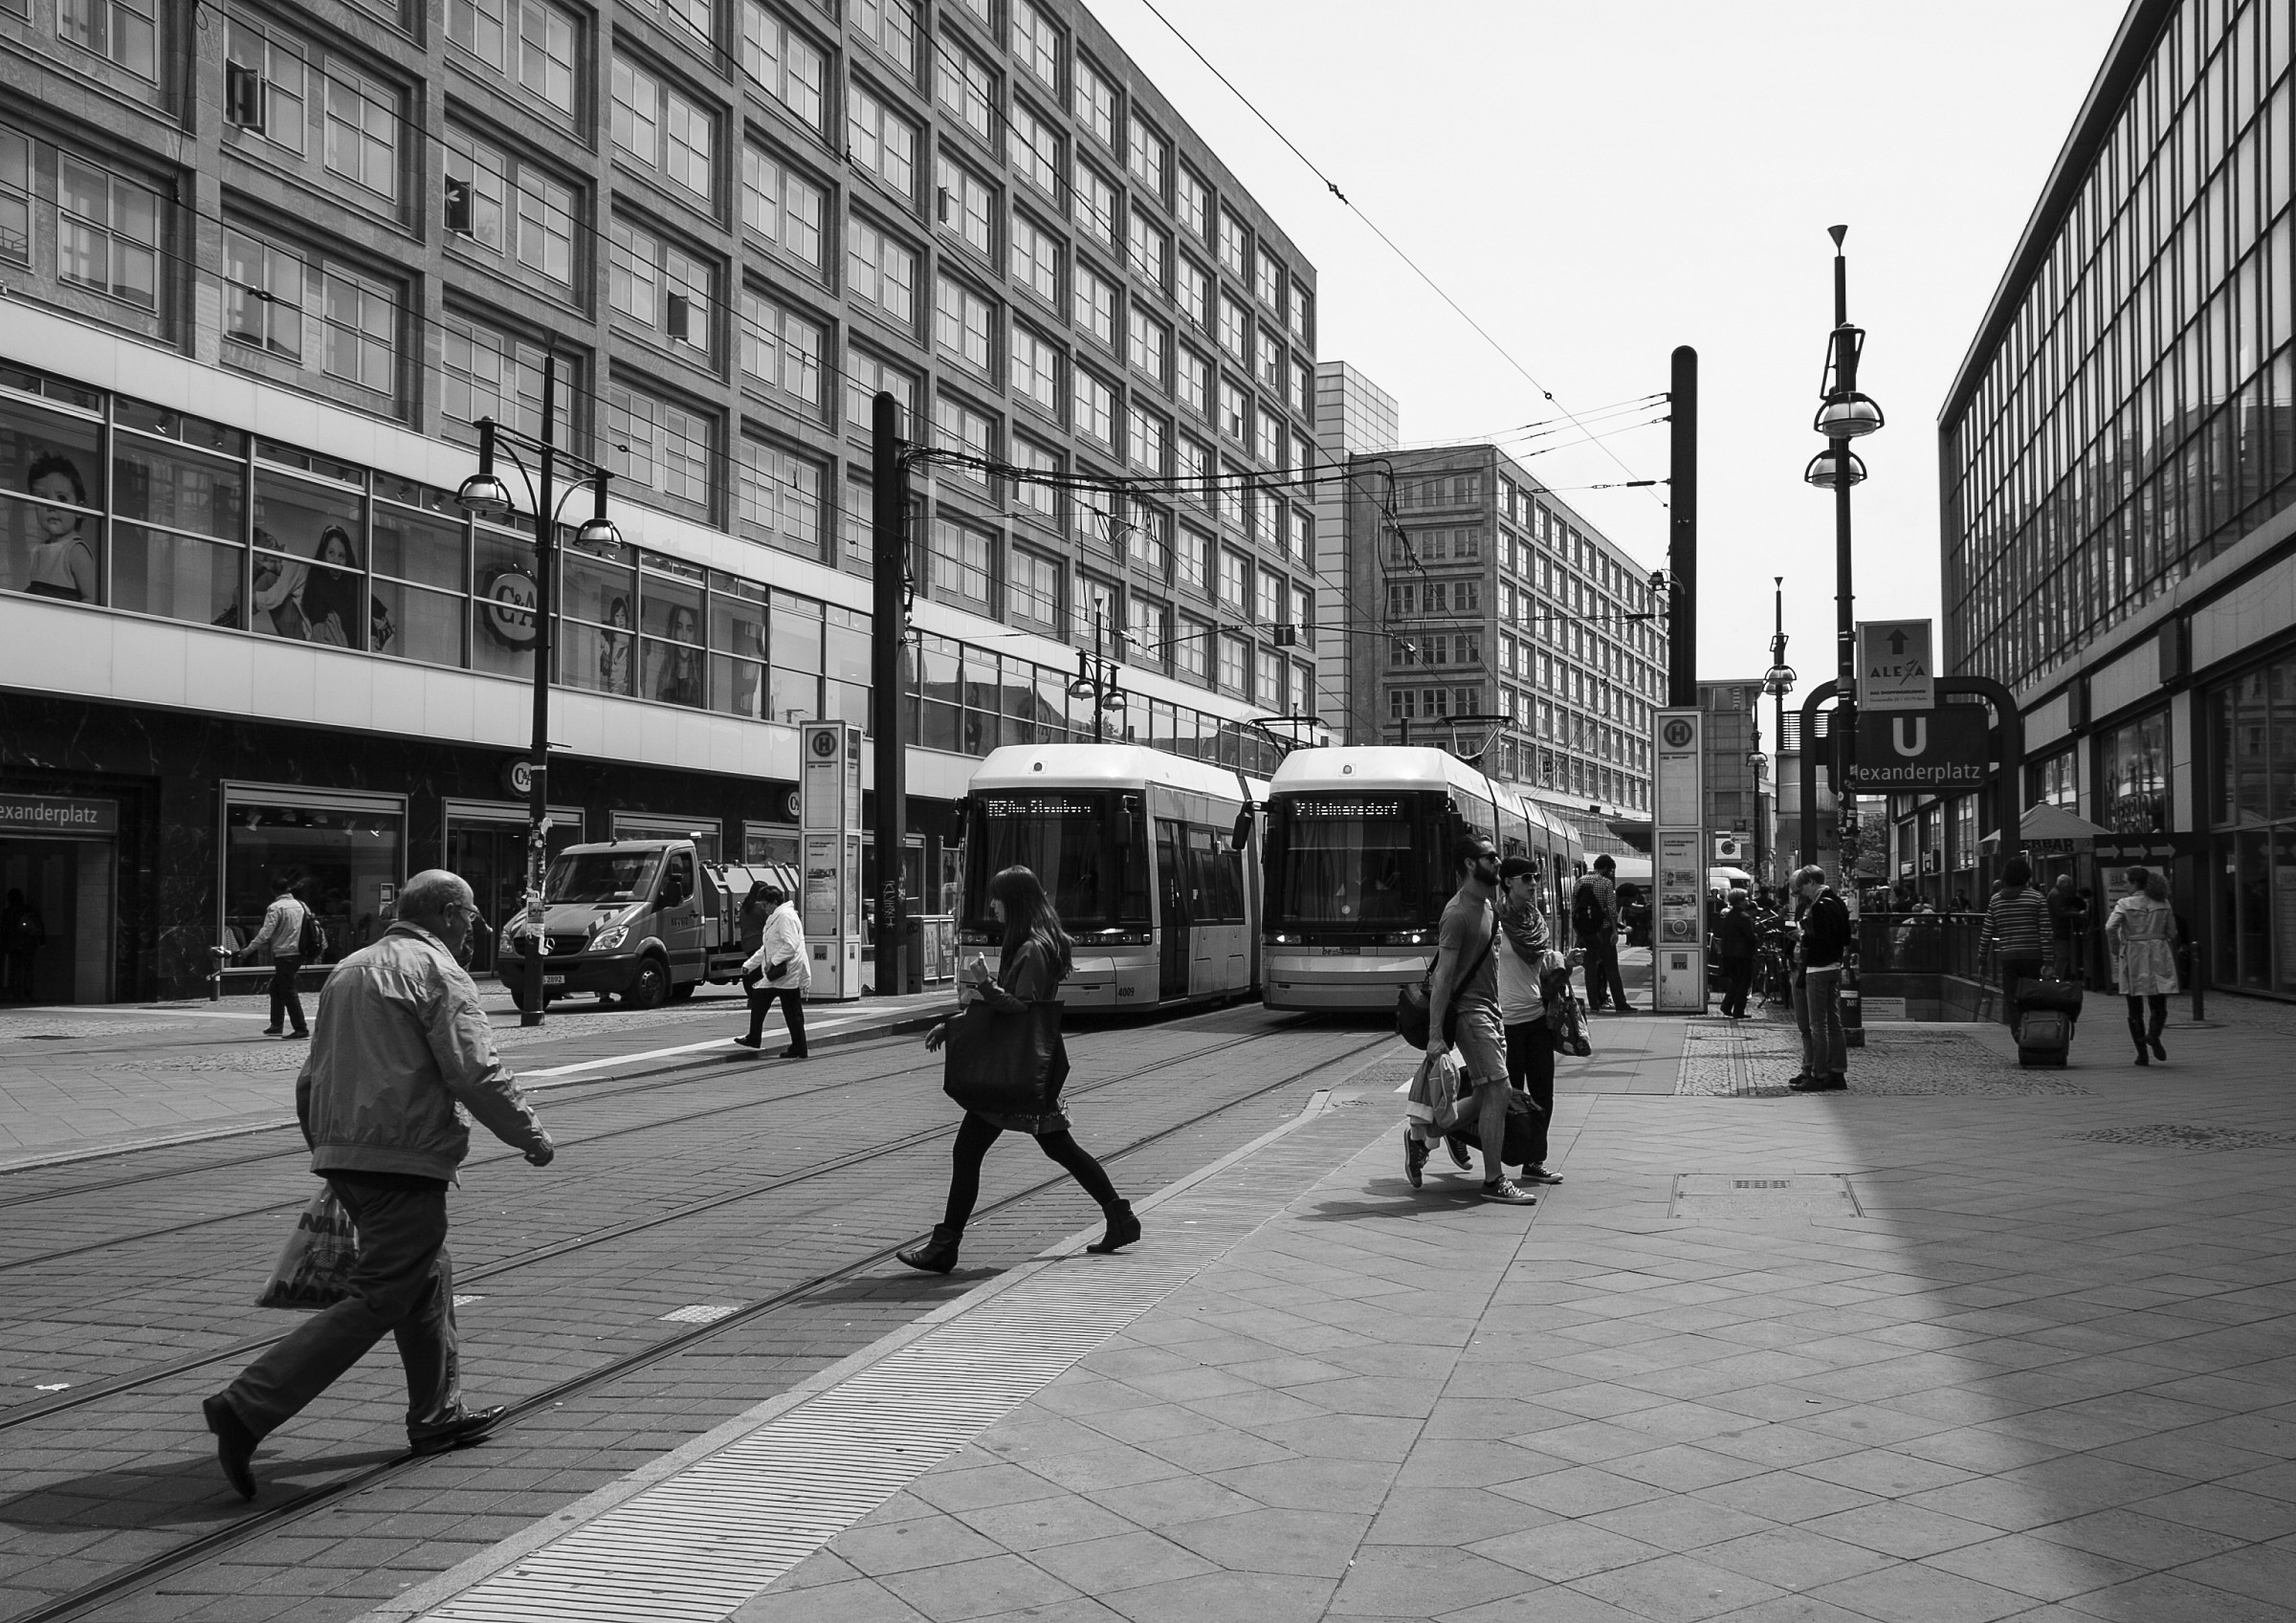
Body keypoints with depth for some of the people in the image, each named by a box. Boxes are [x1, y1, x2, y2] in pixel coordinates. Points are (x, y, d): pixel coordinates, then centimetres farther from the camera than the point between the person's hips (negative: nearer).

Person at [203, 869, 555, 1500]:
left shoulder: (348, 970, 18)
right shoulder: (436, 972, -9)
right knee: (378, 1299, -6)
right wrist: (531, 1136, -4)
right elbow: (477, 1073, -16)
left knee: (428, 1278, 21)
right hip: (403, 1158, -10)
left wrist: (326, 1152, 31)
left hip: (344, 1154, 10)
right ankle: (247, 1408, -11)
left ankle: (438, 1415, 30)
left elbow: (311, 1077, 23)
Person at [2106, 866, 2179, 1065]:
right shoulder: (2163, 904, 6)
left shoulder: (2125, 904, -5)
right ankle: (2153, 1034, -22)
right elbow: (2172, 933, 9)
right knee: (2158, 1005, 8)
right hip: (2158, 958, 2)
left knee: (2135, 1009, 7)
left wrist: (2116, 949, -4)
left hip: (2133, 958, -2)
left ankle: (2142, 1053, 4)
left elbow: (2110, 927, -18)